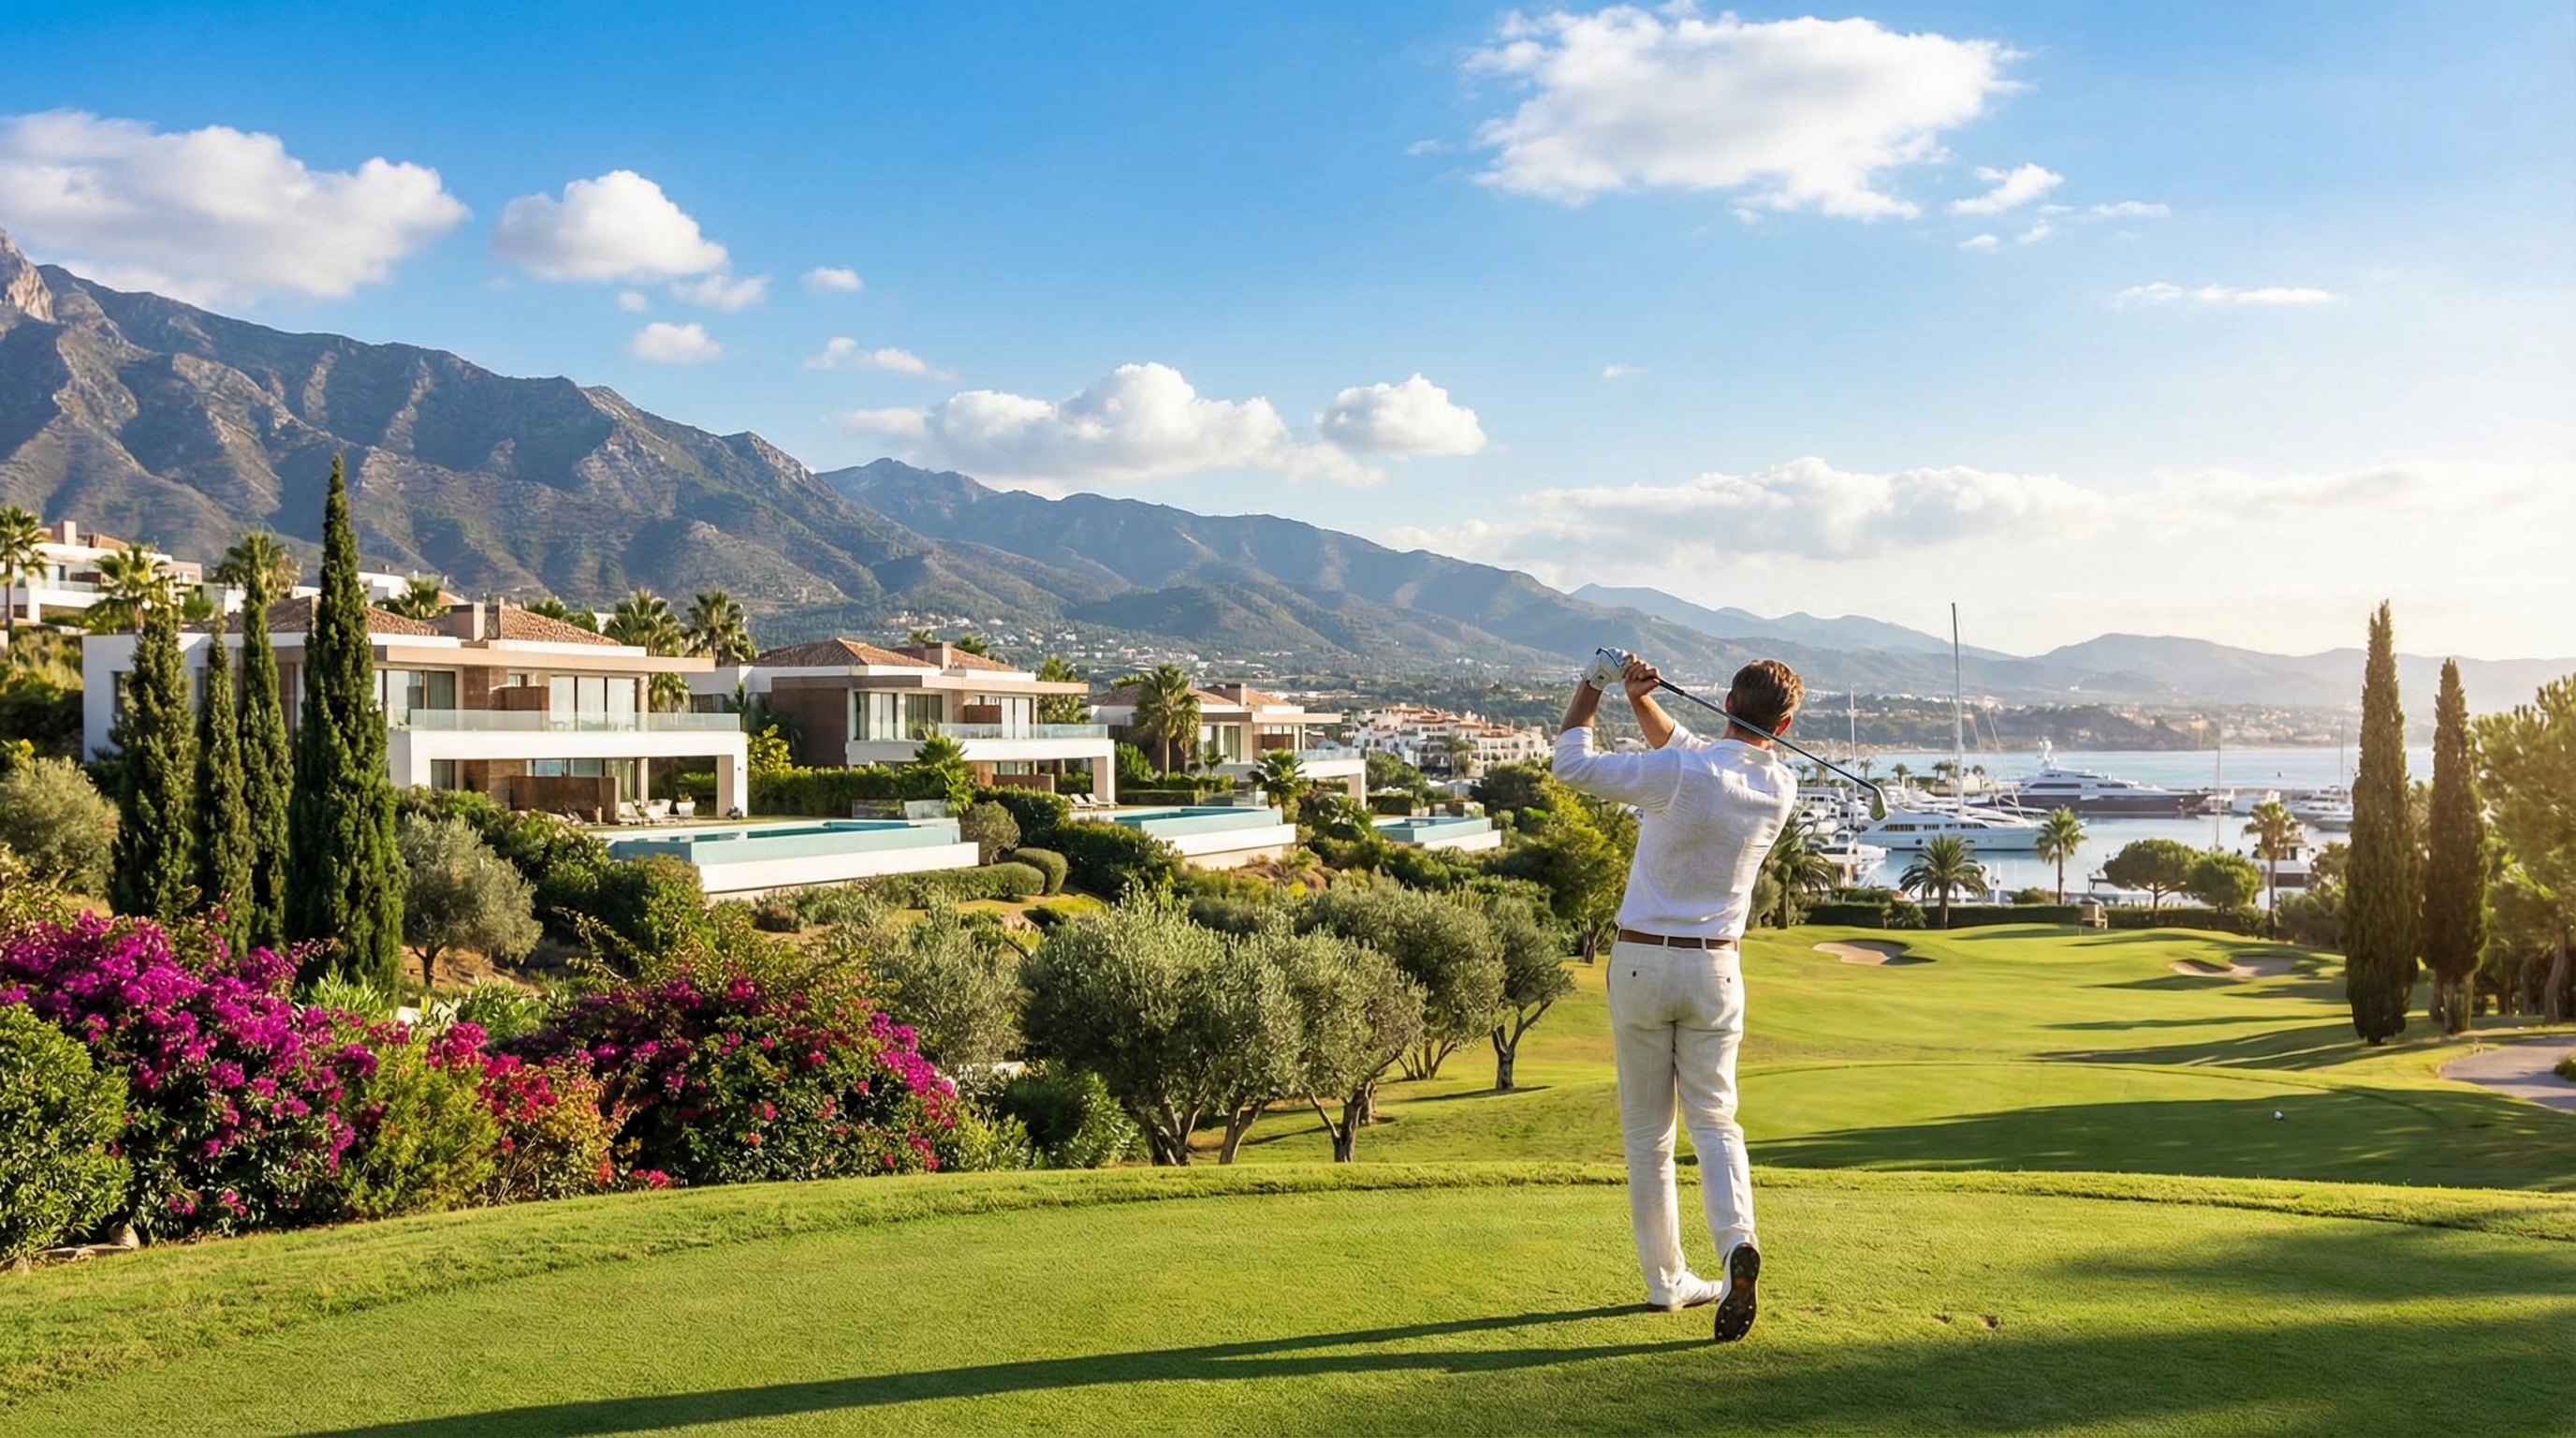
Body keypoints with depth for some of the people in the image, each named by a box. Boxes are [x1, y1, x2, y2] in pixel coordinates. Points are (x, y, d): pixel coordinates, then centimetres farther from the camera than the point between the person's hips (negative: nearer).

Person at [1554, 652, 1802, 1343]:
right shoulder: (1780, 788, -2)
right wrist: (1644, 702, 0)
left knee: (1646, 1129, 8)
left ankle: (1666, 1278, 14)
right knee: (1714, 1119, 12)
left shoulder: (1677, 774, -18)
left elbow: (1574, 763, -10)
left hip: (1641, 962, -3)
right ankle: (1736, 1241, -13)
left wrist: (1595, 683, 0)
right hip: (1715, 968, 3)